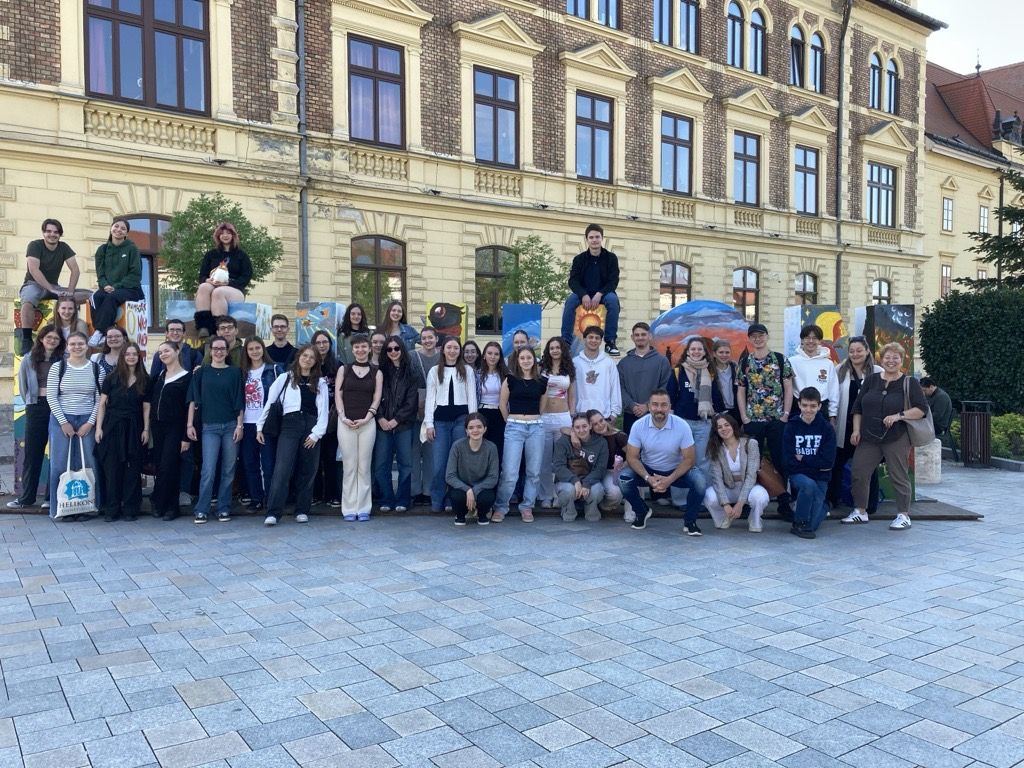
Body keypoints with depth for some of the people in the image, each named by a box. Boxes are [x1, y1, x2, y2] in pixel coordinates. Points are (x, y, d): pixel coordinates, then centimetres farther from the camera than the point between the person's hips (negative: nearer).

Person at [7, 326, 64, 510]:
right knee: (32, 453, 5)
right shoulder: (29, 360, 6)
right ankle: (27, 497, 12)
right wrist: (31, 402, 14)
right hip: (36, 408, 2)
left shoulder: (64, 361, 1)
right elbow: (23, 386, 14)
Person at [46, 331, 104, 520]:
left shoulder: (97, 369, 2)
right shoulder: (57, 367, 1)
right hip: (61, 420, 0)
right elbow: (51, 397, -2)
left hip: (87, 422, 0)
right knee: (60, 464, 2)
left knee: (86, 465, 0)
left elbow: (100, 399, 2)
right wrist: (63, 422, -8)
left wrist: (90, 422, -6)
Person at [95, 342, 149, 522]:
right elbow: (102, 404, 3)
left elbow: (146, 407, 5)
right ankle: (111, 509, 8)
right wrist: (99, 427, -3)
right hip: (113, 426, -1)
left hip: (134, 429, 1)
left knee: (132, 470, 3)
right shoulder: (112, 378, 2)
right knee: (111, 469, 1)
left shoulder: (145, 380, 5)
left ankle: (130, 509, 10)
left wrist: (146, 429, -1)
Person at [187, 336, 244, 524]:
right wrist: (190, 424, 1)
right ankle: (201, 510, 2)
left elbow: (239, 401, 4)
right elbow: (193, 400, 6)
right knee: (208, 470, -7)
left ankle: (224, 509, 13)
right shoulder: (202, 372, 7)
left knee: (228, 470, 4)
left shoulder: (235, 372, 6)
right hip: (209, 427, -1)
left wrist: (239, 425, -3)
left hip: (230, 426, 1)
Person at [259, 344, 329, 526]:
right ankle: (273, 512, -13)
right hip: (289, 424, -2)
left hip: (311, 427, 2)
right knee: (282, 468, -12)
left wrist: (317, 433, -5)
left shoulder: (320, 383, 12)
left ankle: (302, 510, 15)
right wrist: (260, 426, 6)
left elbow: (323, 410, 6)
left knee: (307, 471, 5)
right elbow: (269, 402, 9)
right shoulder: (285, 378, 9)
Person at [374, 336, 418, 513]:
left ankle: (402, 500, 10)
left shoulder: (410, 373, 4)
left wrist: (395, 420, -9)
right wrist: (380, 418, -9)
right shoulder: (381, 372, 8)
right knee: (381, 464, 0)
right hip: (383, 424, 1)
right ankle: (386, 500, 10)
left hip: (403, 424, -1)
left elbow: (411, 402, -2)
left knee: (405, 463, 1)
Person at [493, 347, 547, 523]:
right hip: (514, 428, -2)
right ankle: (500, 507, 10)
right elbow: (502, 404, 8)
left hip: (536, 427, 3)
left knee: (534, 472, 6)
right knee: (509, 473, -6)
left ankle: (527, 507, 21)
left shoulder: (542, 381, 6)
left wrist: (534, 418, 14)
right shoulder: (510, 379, 1)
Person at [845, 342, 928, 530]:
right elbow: (858, 407, 13)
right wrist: (856, 430, 4)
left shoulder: (909, 383, 0)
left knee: (899, 477, 0)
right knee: (859, 474, 3)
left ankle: (904, 515, 12)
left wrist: (898, 415, -17)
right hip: (868, 438, 4)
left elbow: (922, 409, -6)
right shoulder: (871, 380, 10)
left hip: (896, 439, -4)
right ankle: (859, 511, 17)